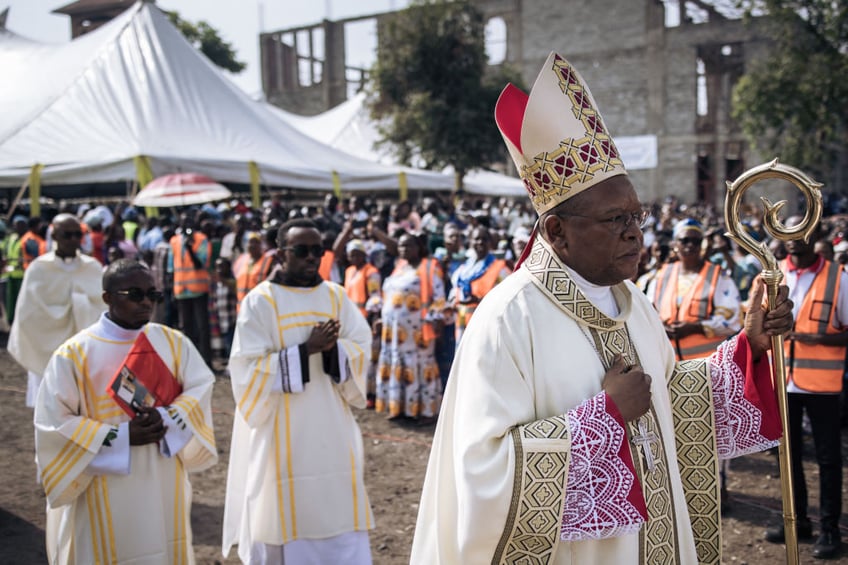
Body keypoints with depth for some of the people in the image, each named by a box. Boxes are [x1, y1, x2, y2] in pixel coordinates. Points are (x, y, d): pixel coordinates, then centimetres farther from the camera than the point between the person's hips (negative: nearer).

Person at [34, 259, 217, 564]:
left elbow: (200, 388, 2)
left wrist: (167, 419, -18)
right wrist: (121, 436, -17)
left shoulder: (173, 342, 1)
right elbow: (54, 422, -10)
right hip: (106, 489, -3)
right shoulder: (74, 353, -10)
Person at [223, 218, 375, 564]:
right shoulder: (259, 302, -7)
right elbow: (248, 369, -12)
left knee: (340, 528, 7)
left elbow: (362, 351, 3)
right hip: (282, 436, -3)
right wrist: (306, 349, -19)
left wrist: (334, 347, -17)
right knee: (282, 521, 6)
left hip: (332, 433, 4)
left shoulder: (337, 296, 6)